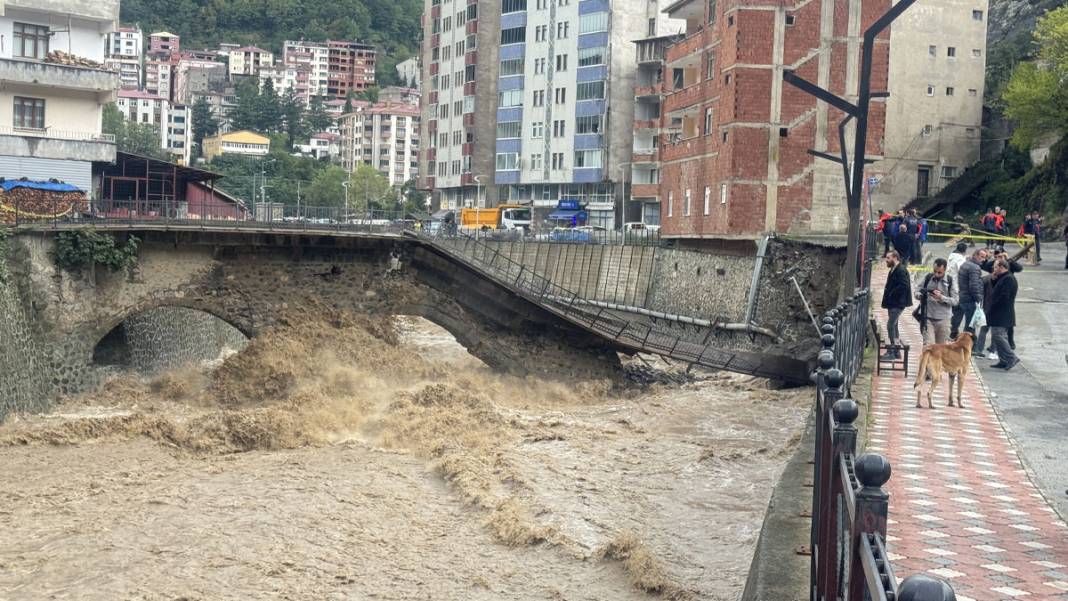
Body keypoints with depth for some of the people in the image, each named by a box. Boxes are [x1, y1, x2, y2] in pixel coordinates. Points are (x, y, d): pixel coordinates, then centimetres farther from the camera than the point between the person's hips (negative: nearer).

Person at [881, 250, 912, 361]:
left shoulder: (901, 270, -15)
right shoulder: (894, 270, 16)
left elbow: (904, 285, -25)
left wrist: (891, 294, -20)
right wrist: (888, 294, 7)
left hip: (897, 303, -11)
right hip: (893, 303, 11)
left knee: (890, 326, -12)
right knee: (893, 326, 14)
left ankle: (892, 353, -10)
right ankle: (896, 351, 21)